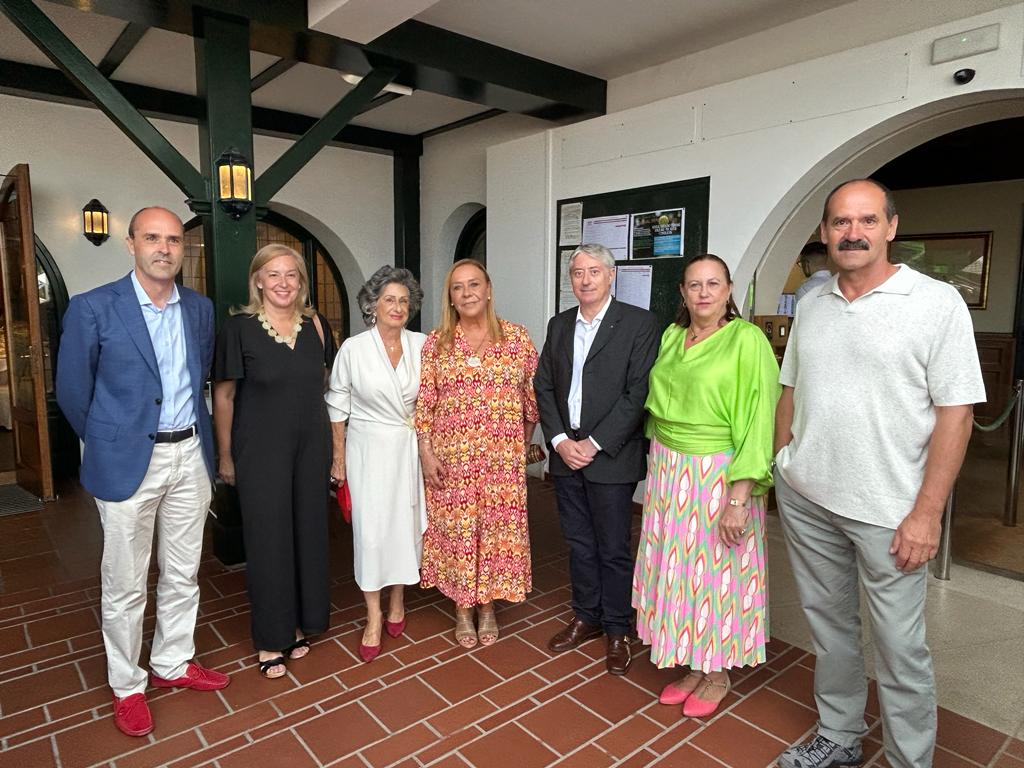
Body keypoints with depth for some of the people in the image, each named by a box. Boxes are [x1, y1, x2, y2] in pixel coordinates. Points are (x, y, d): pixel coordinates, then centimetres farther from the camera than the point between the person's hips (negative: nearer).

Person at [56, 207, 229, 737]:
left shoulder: (200, 309, 5)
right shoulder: (92, 308, -9)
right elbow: (72, 391, 0)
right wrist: (108, 444, 8)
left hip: (190, 455, 4)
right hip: (128, 461, -4)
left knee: (182, 574, 16)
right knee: (125, 585, 9)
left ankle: (173, 664, 36)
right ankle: (127, 686, 29)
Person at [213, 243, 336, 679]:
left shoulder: (316, 325, 3)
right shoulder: (239, 328, -8)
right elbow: (223, 395, -4)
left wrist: (334, 445, 9)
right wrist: (225, 455, -2)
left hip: (311, 446, 4)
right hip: (260, 449, -4)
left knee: (308, 530, 12)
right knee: (268, 536, 4)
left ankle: (298, 623, 31)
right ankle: (271, 637, 22)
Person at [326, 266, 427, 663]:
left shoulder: (422, 345, -2)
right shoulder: (353, 349, -6)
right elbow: (337, 406, 1)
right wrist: (338, 457, 1)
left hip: (410, 447, 2)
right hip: (368, 447, -2)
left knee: (406, 524, 10)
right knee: (370, 529, 0)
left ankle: (397, 600, 33)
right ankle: (373, 617, 17)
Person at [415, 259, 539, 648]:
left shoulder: (517, 337, -1)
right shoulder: (436, 342, 1)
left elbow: (532, 396, 5)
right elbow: (423, 402, 1)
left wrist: (523, 444, 8)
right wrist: (426, 453, -5)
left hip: (502, 456, 0)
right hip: (451, 456, 0)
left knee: (498, 527, 8)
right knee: (456, 529, 9)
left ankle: (487, 606, 31)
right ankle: (462, 610, 30)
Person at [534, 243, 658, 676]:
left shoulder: (638, 323, -6)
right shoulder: (559, 325, 10)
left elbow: (638, 392, -13)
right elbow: (543, 387, 8)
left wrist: (594, 443, -15)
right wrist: (560, 441, -5)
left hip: (611, 457, -5)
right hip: (565, 454, 5)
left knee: (614, 549, 7)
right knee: (579, 543, 16)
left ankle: (617, 631, 25)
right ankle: (585, 617, 34)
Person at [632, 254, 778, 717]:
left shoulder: (747, 340, -13)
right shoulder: (672, 336, 6)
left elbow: (758, 420, -16)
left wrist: (739, 497, -19)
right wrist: (659, 458, 11)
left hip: (718, 476, -5)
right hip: (668, 471, 6)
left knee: (716, 572, 9)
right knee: (678, 568, 13)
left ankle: (718, 672, 30)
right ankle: (691, 662, 33)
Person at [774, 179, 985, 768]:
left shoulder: (937, 303, -8)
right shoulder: (811, 305, 6)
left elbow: (956, 412, -11)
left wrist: (927, 513, -14)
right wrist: (778, 466, 9)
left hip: (887, 510, -4)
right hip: (805, 498, 5)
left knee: (899, 646, 6)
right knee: (829, 625, 18)